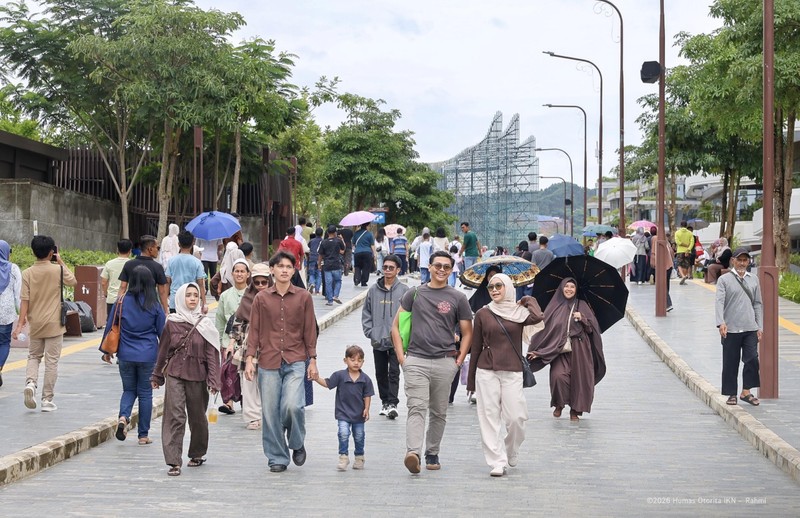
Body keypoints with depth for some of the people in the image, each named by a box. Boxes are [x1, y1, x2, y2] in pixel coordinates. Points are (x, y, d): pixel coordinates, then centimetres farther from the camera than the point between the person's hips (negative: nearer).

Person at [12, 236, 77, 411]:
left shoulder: (28, 273, -4)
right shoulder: (58, 270, -9)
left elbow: (24, 300, -6)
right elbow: (73, 282, 11)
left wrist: (21, 323, -3)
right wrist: (61, 262, 12)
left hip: (35, 324, 2)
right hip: (54, 324, -2)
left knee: (34, 357, 19)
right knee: (51, 361, 4)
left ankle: (30, 382, -9)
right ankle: (47, 400, 6)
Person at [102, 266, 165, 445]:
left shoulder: (121, 302, -3)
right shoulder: (154, 305, -5)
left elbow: (110, 327, 3)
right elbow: (162, 331, 1)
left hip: (126, 355, 1)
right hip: (148, 355, -1)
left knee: (129, 390, 17)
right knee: (145, 393, 8)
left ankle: (123, 417, -11)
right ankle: (143, 435, 11)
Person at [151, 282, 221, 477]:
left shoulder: (205, 324, 0)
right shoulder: (171, 323, 2)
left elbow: (212, 354, -2)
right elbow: (163, 351, 11)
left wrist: (213, 381, -9)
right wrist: (157, 376, 16)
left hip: (197, 377, 0)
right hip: (174, 375, 0)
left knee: (197, 417, 11)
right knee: (174, 417, -9)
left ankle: (197, 454, 32)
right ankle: (174, 462, -11)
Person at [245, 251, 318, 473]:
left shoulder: (303, 297, 6)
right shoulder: (262, 298, 6)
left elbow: (310, 331, 8)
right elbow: (254, 330, 8)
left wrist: (312, 360, 5)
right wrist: (250, 359, 0)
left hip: (296, 362, -1)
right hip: (268, 363, 1)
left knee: (292, 405, -18)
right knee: (270, 412, 1)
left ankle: (297, 444, 9)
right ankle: (277, 458, 14)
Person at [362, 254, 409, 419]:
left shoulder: (404, 290, -3)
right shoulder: (373, 290, 5)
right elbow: (366, 313, 10)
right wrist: (370, 332, 0)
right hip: (378, 341, 4)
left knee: (394, 373, -8)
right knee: (381, 373, 11)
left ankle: (392, 403, -8)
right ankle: (385, 402, 23)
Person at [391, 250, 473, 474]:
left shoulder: (458, 298, 8)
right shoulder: (414, 294, 9)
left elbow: (467, 332, 11)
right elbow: (396, 325, 11)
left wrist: (459, 360, 2)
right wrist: (400, 355, 2)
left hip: (445, 362, 1)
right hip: (416, 361, -1)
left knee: (438, 412, 8)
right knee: (417, 407, -14)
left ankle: (432, 453, 21)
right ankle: (413, 453, -26)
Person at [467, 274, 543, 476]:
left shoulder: (519, 312, 5)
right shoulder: (483, 314, 6)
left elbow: (537, 317, -18)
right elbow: (476, 347, 9)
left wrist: (528, 300, 2)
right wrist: (471, 380, 9)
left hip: (512, 372, 0)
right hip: (487, 372, 0)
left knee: (515, 417, -4)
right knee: (490, 418, -4)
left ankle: (511, 452, 23)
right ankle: (497, 462, 0)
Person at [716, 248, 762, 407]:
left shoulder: (753, 279, 12)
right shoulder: (724, 279, 0)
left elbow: (758, 304, 14)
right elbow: (719, 301, -10)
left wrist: (760, 327, 8)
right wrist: (721, 322, -24)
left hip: (750, 329, 3)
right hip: (731, 329, -3)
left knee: (752, 359, -6)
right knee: (730, 363, 2)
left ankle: (746, 392, 6)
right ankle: (732, 394, 13)